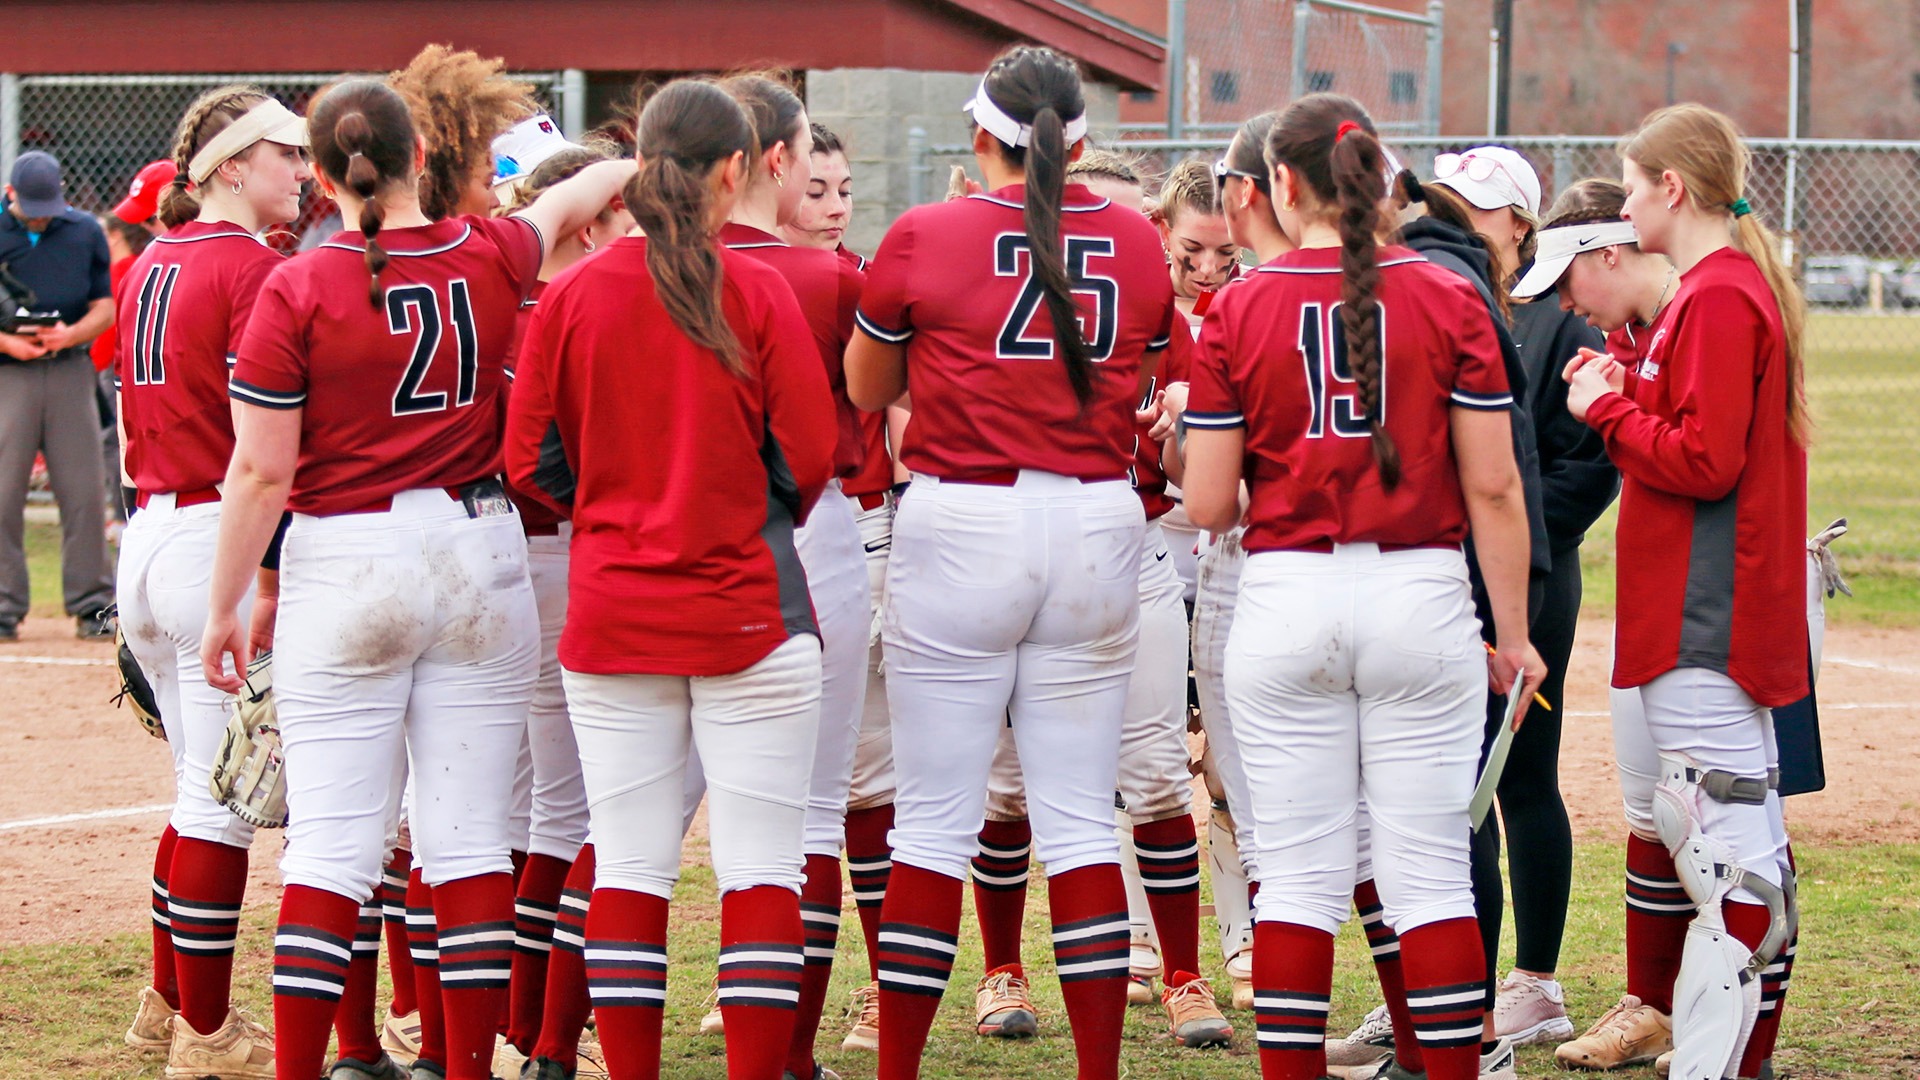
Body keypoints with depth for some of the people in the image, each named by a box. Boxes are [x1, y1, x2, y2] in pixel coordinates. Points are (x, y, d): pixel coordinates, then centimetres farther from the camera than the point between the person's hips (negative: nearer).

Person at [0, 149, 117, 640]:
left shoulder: (85, 231, 8)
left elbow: (105, 305, 10)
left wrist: (70, 334, -10)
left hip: (70, 370, 2)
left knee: (84, 490, 1)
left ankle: (92, 604, 7)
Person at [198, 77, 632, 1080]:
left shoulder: (296, 290, -9)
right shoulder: (490, 256, 1)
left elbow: (260, 470, -8)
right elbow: (563, 204, 25)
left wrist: (225, 608, 1)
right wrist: (634, 163, 46)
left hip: (346, 569, -3)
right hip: (480, 557, 3)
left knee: (332, 845, -2)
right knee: (470, 837, 6)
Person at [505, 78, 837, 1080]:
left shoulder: (572, 294, -1)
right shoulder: (756, 291, -8)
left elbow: (530, 457, 3)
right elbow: (809, 453, -5)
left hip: (612, 613, 3)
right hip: (747, 611, -3)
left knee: (627, 868, 6)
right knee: (761, 866, 1)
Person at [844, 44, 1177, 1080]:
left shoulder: (923, 237, -5)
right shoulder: (1137, 242, 3)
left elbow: (866, 390, 8)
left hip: (959, 527, -3)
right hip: (1096, 528, 3)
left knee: (935, 819, 2)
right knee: (1080, 819, 7)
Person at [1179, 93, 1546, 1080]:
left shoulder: (1238, 313, -1)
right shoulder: (1447, 301, -1)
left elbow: (1208, 506, -2)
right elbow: (1493, 488, -3)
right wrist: (1513, 634, 5)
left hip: (1286, 600, 0)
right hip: (1419, 599, 0)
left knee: (1299, 877, 5)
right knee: (1429, 871, 4)